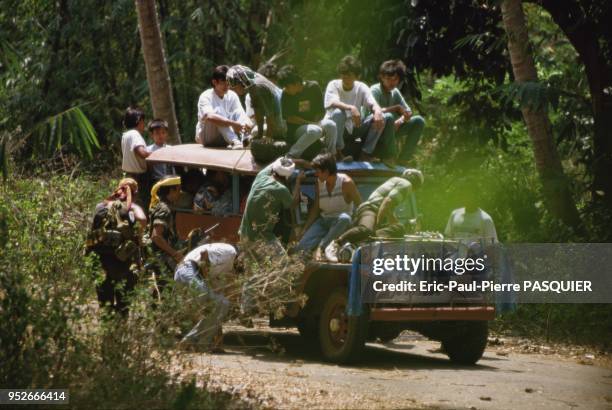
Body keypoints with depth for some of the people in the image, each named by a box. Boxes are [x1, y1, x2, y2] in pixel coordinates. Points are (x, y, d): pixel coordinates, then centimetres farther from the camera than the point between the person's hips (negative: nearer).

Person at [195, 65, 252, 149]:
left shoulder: (232, 96, 0)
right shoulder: (206, 97, -17)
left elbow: (241, 115, -11)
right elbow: (209, 117, -36)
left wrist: (247, 124, -36)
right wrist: (233, 123, -45)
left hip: (223, 139, 5)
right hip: (207, 138, -5)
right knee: (217, 110, -29)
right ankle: (235, 142, -47)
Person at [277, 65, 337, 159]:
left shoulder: (313, 87, -6)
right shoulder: (286, 94, -9)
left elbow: (321, 111, 1)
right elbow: (289, 117, -10)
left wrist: (315, 122, -17)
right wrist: (309, 123, -16)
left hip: (314, 123, 3)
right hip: (296, 129, -3)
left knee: (331, 125, -29)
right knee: (315, 130, -36)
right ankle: (291, 156, -32)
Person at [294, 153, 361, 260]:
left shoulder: (346, 183, -10)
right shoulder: (320, 183, 7)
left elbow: (360, 206, -9)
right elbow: (315, 209, 10)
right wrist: (304, 230, 2)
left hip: (340, 223, -5)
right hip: (323, 221, 5)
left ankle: (320, 248, -44)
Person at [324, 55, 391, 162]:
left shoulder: (361, 88, -1)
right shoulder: (333, 85, -11)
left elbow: (372, 103, -17)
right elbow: (332, 103, -31)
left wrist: (377, 111, -43)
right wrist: (351, 108, -50)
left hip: (354, 128, 3)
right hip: (335, 128, -3)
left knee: (381, 119, -17)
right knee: (338, 112, -36)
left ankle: (366, 153, -12)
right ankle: (338, 152, -23)